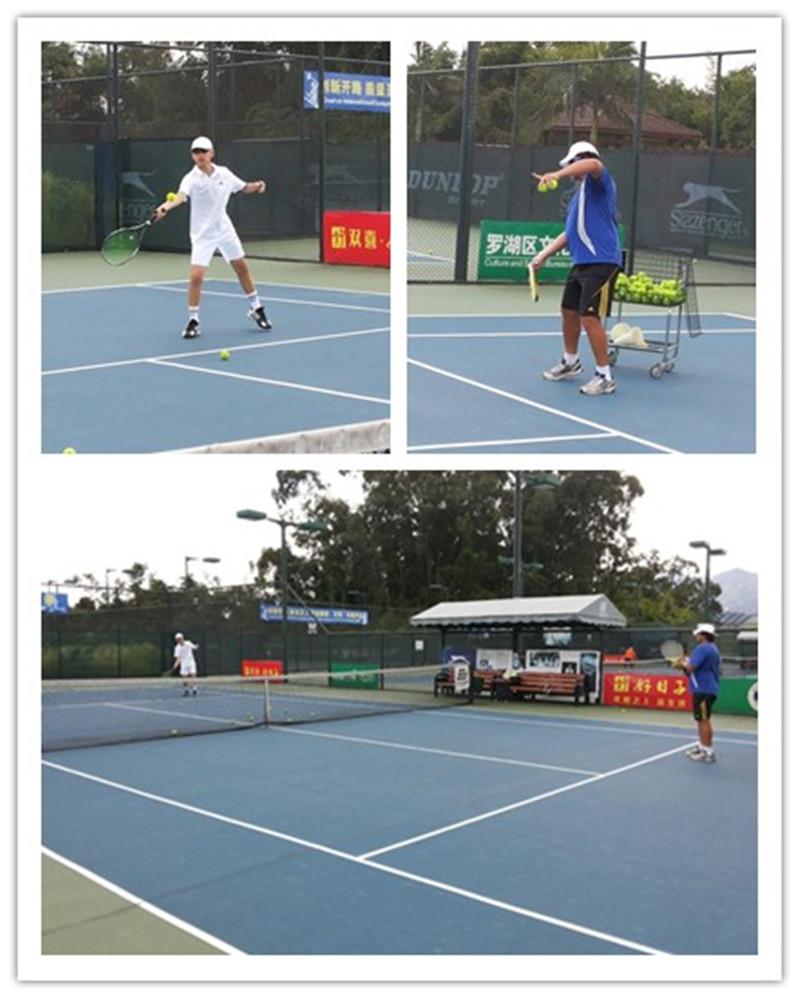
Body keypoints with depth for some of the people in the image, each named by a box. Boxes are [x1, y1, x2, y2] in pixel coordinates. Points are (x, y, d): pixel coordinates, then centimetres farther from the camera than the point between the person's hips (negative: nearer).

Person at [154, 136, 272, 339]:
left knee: (242, 268, 14)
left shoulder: (224, 174, -4)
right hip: (203, 235, -4)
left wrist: (256, 186, -9)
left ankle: (257, 309, 33)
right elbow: (182, 195, -38)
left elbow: (243, 187, 13)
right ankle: (193, 321, 3)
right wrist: (168, 206, -60)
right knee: (196, 277, -14)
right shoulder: (191, 179, -18)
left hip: (225, 230, 4)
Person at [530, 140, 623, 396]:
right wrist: (544, 254, 23)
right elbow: (570, 232, 27)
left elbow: (593, 164, -32)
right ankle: (570, 362, 40)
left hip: (601, 262, -10)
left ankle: (605, 377, -2)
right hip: (581, 262, 10)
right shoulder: (579, 195, 22)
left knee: (589, 317, -12)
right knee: (569, 310, 19)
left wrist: (557, 174, -41)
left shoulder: (598, 183, -7)